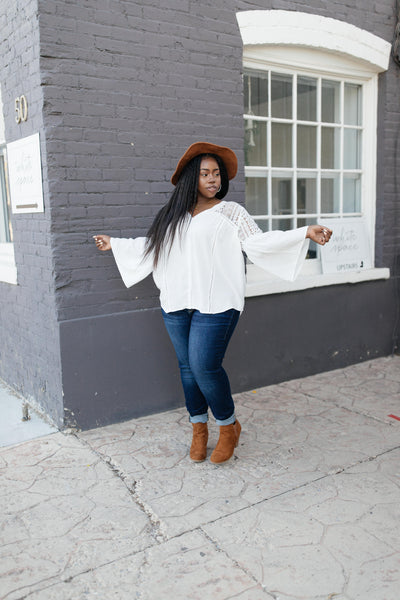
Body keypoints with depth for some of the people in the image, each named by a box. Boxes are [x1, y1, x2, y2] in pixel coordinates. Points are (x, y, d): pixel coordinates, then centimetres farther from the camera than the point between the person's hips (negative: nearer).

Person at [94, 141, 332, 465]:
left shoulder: (230, 211, 4)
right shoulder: (173, 216, 16)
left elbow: (259, 241, -5)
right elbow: (152, 245, 28)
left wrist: (305, 233, -16)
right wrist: (116, 243, 36)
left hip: (215, 305, -5)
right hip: (176, 304, 5)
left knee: (205, 366, -9)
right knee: (187, 366, 9)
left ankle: (229, 425, 16)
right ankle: (199, 429, 27)